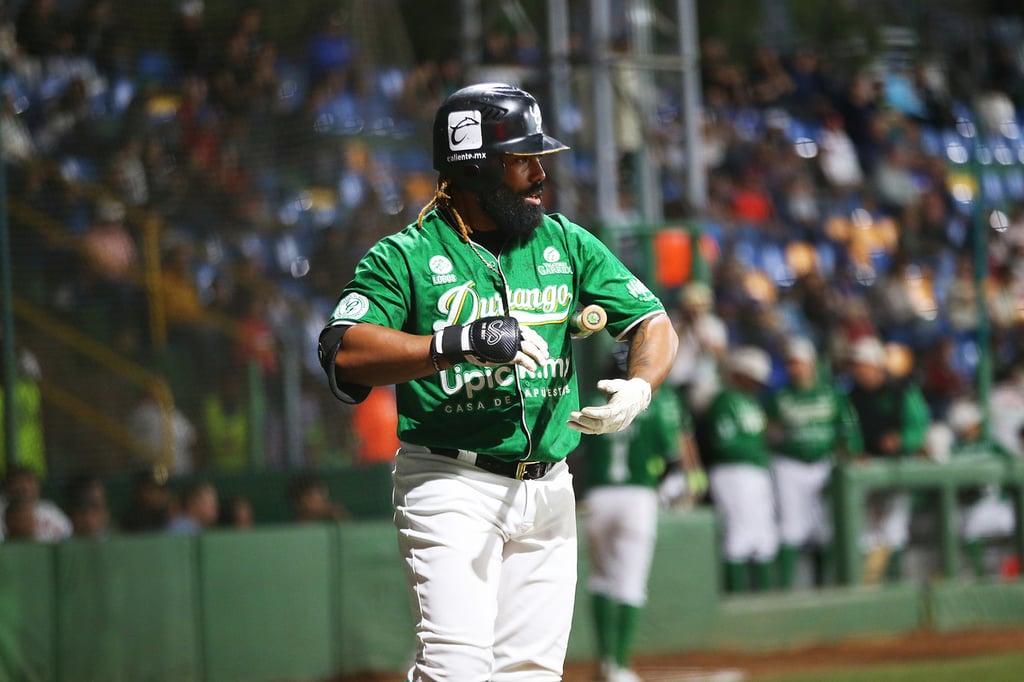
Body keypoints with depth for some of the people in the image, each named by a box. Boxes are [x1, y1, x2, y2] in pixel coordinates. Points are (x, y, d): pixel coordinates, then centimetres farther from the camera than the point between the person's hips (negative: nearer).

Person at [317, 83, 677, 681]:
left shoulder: (567, 244, 12)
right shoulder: (406, 256, -3)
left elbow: (654, 323, 10)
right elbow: (344, 353, -16)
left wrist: (639, 388, -13)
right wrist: (459, 342, -27)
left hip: (548, 490, 5)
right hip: (451, 489, -5)